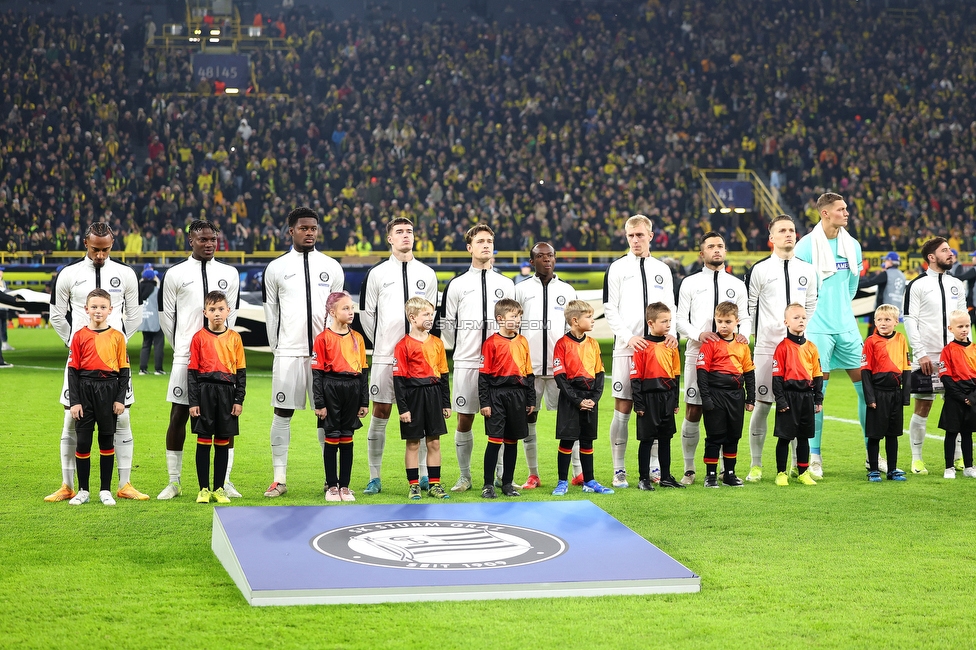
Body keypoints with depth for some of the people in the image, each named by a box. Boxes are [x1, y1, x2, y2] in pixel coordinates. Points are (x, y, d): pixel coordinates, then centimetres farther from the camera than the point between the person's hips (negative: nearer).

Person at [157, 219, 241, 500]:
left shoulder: (230, 274, 9)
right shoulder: (175, 274, 2)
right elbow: (166, 316, 8)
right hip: (185, 357, -2)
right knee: (178, 416, 0)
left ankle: (225, 480, 9)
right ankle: (174, 482, 9)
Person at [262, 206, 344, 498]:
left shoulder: (331, 266, 8)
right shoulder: (276, 268, 5)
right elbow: (271, 312, 8)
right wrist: (277, 348, 5)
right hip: (288, 351, -1)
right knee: (282, 413, 0)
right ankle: (279, 479, 6)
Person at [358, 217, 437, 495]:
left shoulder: (427, 274, 9)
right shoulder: (377, 273, 3)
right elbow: (366, 313, 8)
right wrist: (380, 343, 9)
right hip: (385, 357, -2)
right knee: (380, 413, -1)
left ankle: (423, 475, 11)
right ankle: (374, 477, 4)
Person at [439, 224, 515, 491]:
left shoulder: (506, 284, 10)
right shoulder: (457, 285, 7)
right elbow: (446, 324, 11)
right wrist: (459, 349, 11)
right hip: (466, 362, -1)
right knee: (464, 420, 2)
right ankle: (465, 477, 11)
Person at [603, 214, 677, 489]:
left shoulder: (662, 269, 14)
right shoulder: (617, 268, 4)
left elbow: (670, 306, 14)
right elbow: (609, 309, -1)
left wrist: (671, 332, -5)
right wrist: (628, 337, -13)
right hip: (626, 348, -3)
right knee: (623, 409, -3)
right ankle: (619, 471, 2)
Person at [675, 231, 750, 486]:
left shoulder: (737, 285, 13)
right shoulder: (690, 283, 7)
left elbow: (745, 318, 12)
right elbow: (680, 319, 3)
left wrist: (744, 334, -11)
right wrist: (698, 334, -16)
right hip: (697, 354, -2)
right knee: (693, 411, -2)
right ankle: (689, 469, 7)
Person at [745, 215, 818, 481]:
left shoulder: (807, 270, 10)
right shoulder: (760, 269, 0)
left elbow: (812, 308, 15)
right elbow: (749, 308, 3)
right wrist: (747, 339, 1)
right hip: (767, 347, -3)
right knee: (762, 405, -1)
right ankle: (755, 465, 8)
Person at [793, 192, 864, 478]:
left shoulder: (853, 245, 9)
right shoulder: (806, 246, -7)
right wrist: (809, 311, 4)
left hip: (847, 326, 5)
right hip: (818, 328, -5)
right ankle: (814, 457, 6)